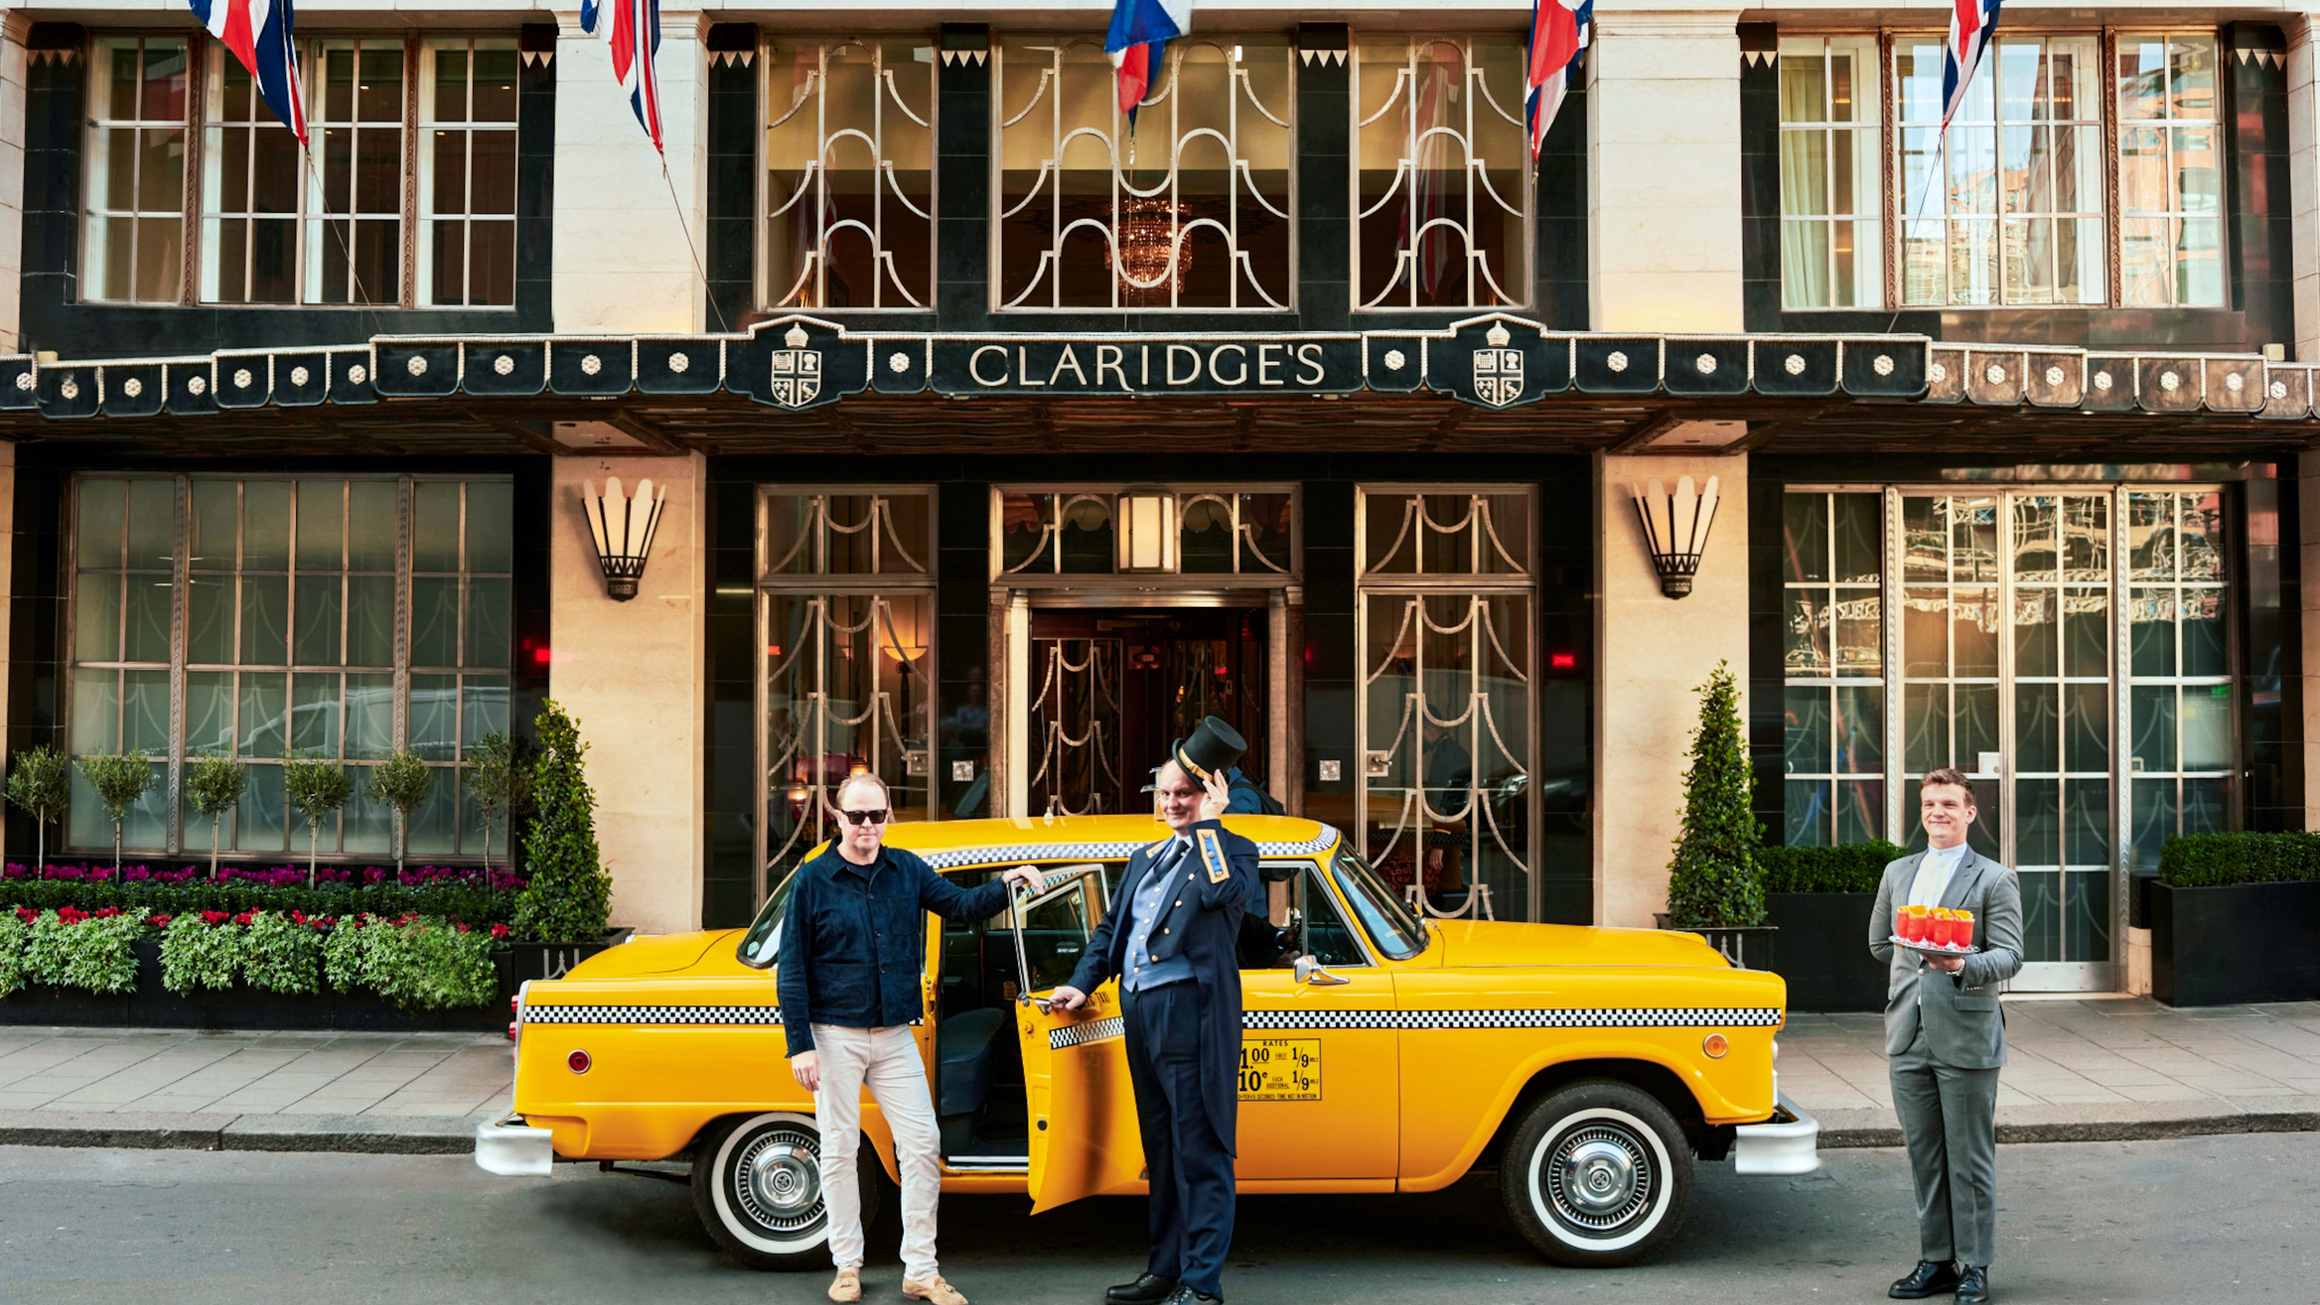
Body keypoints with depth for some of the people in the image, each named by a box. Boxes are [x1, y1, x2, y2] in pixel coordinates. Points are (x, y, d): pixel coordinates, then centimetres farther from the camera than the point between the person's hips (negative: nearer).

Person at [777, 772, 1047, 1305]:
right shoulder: (813, 879, -5)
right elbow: (791, 968, -5)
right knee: (839, 1150, 6)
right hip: (835, 1037, -3)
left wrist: (1004, 886, -16)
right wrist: (799, 1045, -10)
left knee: (922, 1145, 0)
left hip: (894, 1036, 3)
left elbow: (960, 904, 4)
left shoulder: (908, 870, 5)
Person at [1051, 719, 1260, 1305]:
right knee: (1161, 1149, 15)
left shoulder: (1232, 851, 2)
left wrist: (1208, 823, -12)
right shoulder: (1144, 858, 22)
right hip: (1139, 1009, 8)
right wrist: (1081, 984, 15)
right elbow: (1110, 929, 26)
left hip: (1190, 1009, -7)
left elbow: (1220, 893, -20)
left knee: (1199, 1152, -6)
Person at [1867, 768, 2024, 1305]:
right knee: (1924, 1158, 11)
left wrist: (1964, 966, -27)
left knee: (1970, 1160, 1)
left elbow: (2010, 954, -10)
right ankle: (1935, 1262, 21)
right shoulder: (1897, 873, 14)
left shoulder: (1994, 879, -2)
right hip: (1908, 1038, 5)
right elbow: (1879, 941, 26)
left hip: (1966, 1039, -5)